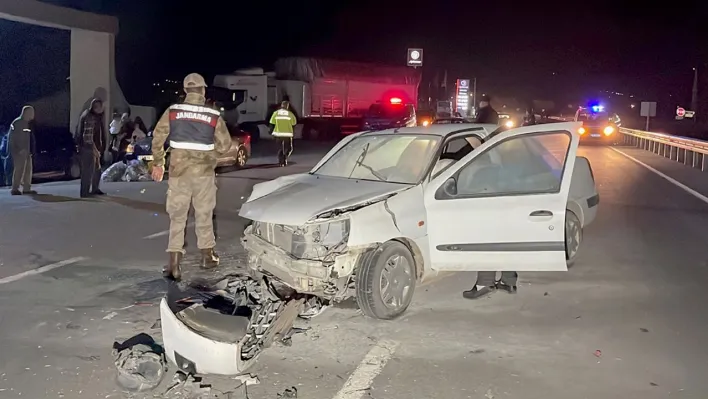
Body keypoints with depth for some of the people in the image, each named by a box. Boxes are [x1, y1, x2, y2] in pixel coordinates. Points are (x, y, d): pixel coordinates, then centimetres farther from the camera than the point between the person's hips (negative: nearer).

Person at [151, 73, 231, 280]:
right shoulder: (214, 116, -3)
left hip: (178, 171, 0)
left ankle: (174, 264, -4)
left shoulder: (172, 111, -2)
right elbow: (225, 144, 1)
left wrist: (158, 163, 11)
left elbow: (158, 138, -1)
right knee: (204, 214, 14)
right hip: (204, 171, 0)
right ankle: (207, 256, 25)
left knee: (177, 216, 4)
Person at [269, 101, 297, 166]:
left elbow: (272, 123, -3)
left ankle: (281, 161, 6)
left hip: (278, 133, 2)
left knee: (280, 149, 12)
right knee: (288, 148, 12)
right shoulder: (290, 114, -3)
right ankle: (285, 157, -12)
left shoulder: (276, 113, 0)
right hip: (287, 134, -1)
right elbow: (294, 123, 1)